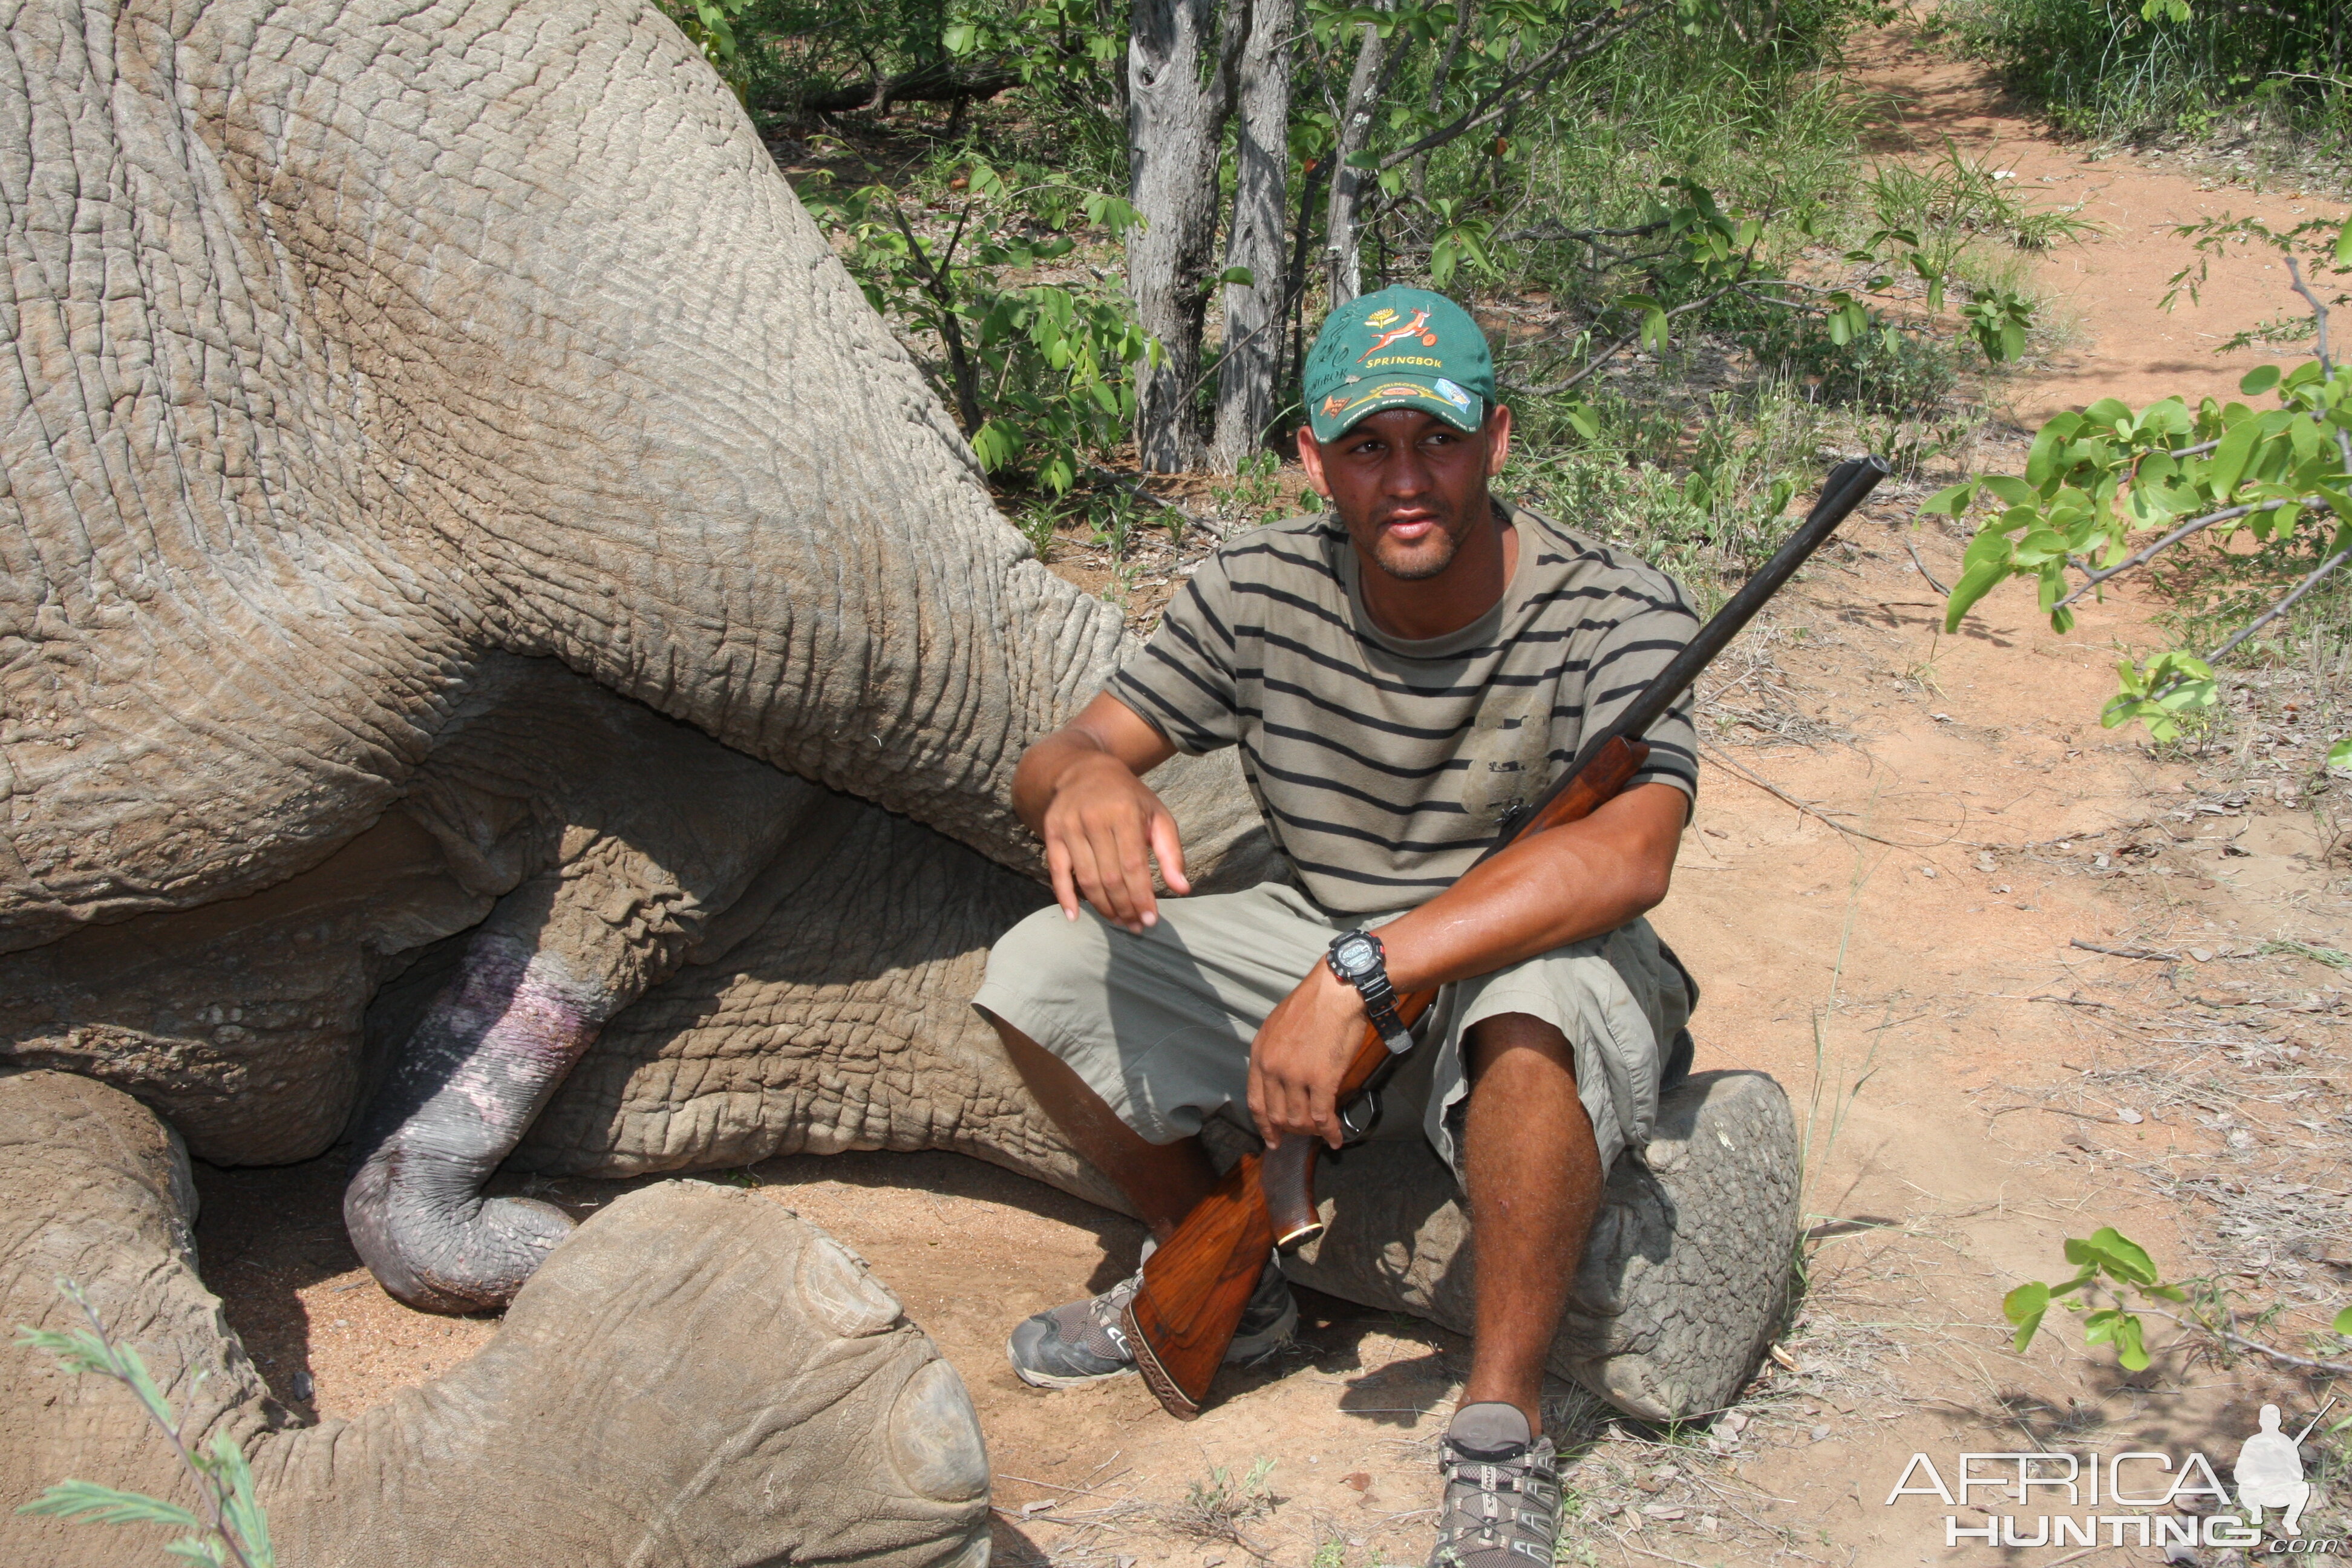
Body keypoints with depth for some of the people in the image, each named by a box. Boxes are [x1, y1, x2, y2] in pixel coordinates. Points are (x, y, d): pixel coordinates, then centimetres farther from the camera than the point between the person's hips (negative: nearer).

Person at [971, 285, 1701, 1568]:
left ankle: (1501, 1434, -20)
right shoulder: (1261, 592, -8)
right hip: (1320, 953, 5)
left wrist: (1360, 974, -44)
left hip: (1525, 965, -4)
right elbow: (1046, 769, -7)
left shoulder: (1617, 618, -20)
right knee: (1040, 973, -11)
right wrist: (1086, 777, -35)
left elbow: (1628, 856, -37)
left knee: (1532, 1008, -40)